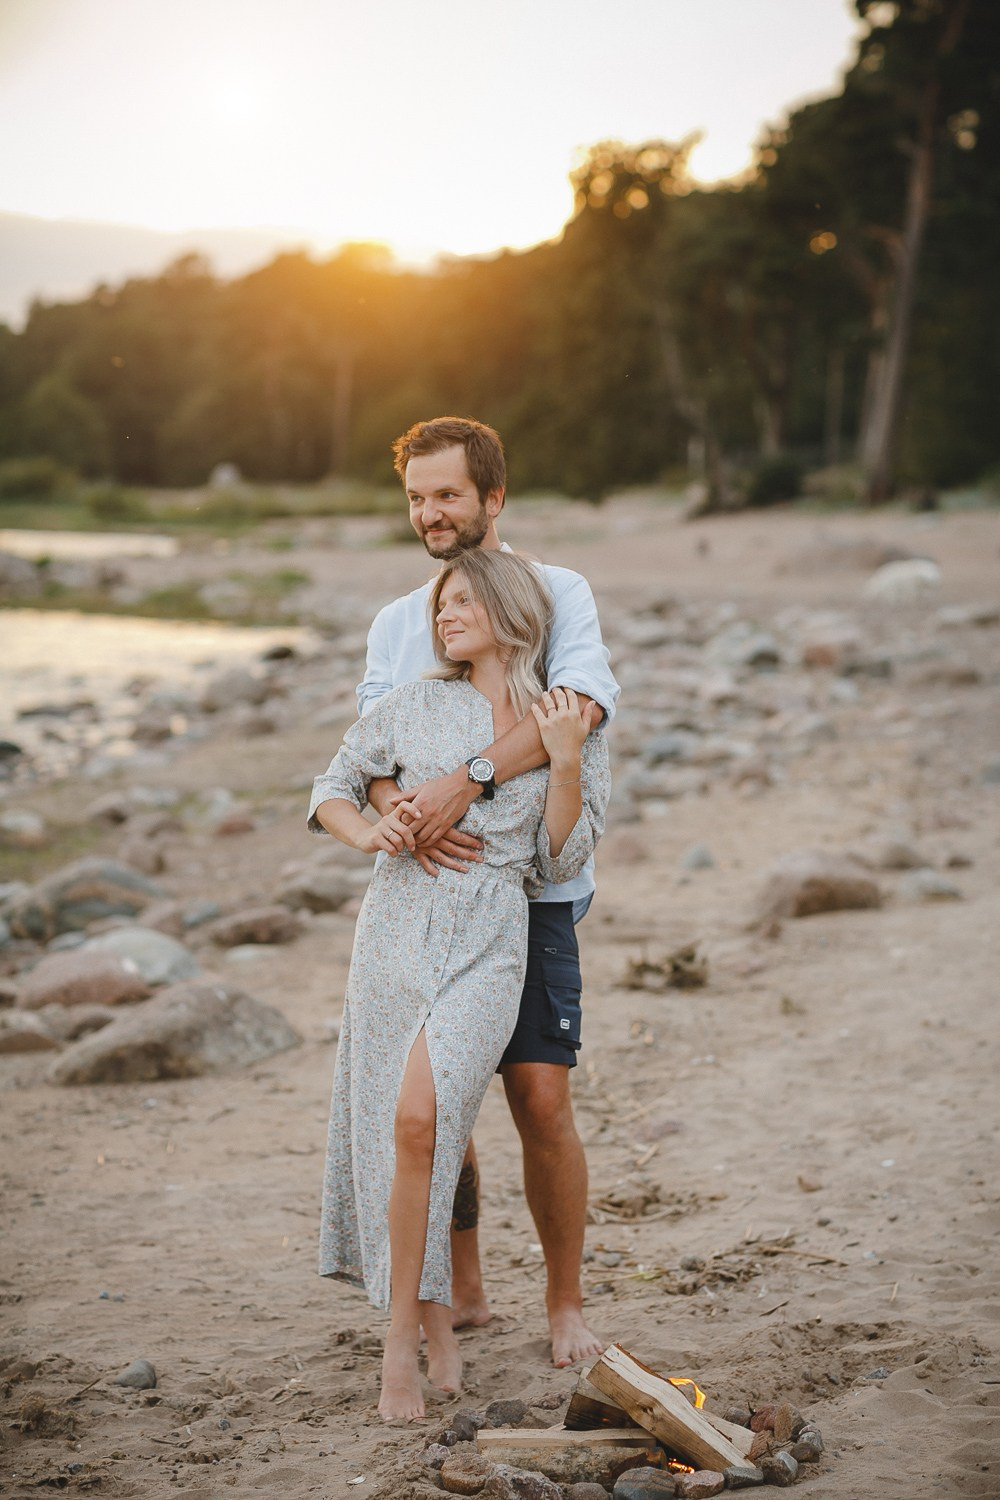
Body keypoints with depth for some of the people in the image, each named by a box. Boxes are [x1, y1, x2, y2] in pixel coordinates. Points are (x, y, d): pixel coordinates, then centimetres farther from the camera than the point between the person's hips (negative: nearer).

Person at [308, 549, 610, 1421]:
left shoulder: (575, 725, 8)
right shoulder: (415, 706, 9)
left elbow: (560, 860, 3)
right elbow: (331, 792, 16)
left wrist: (565, 760, -8)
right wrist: (369, 834, -5)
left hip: (491, 935, -2)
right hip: (399, 922, 2)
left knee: (421, 1116, -21)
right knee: (393, 1129, 0)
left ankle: (403, 1334, -10)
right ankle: (435, 1320, 20)